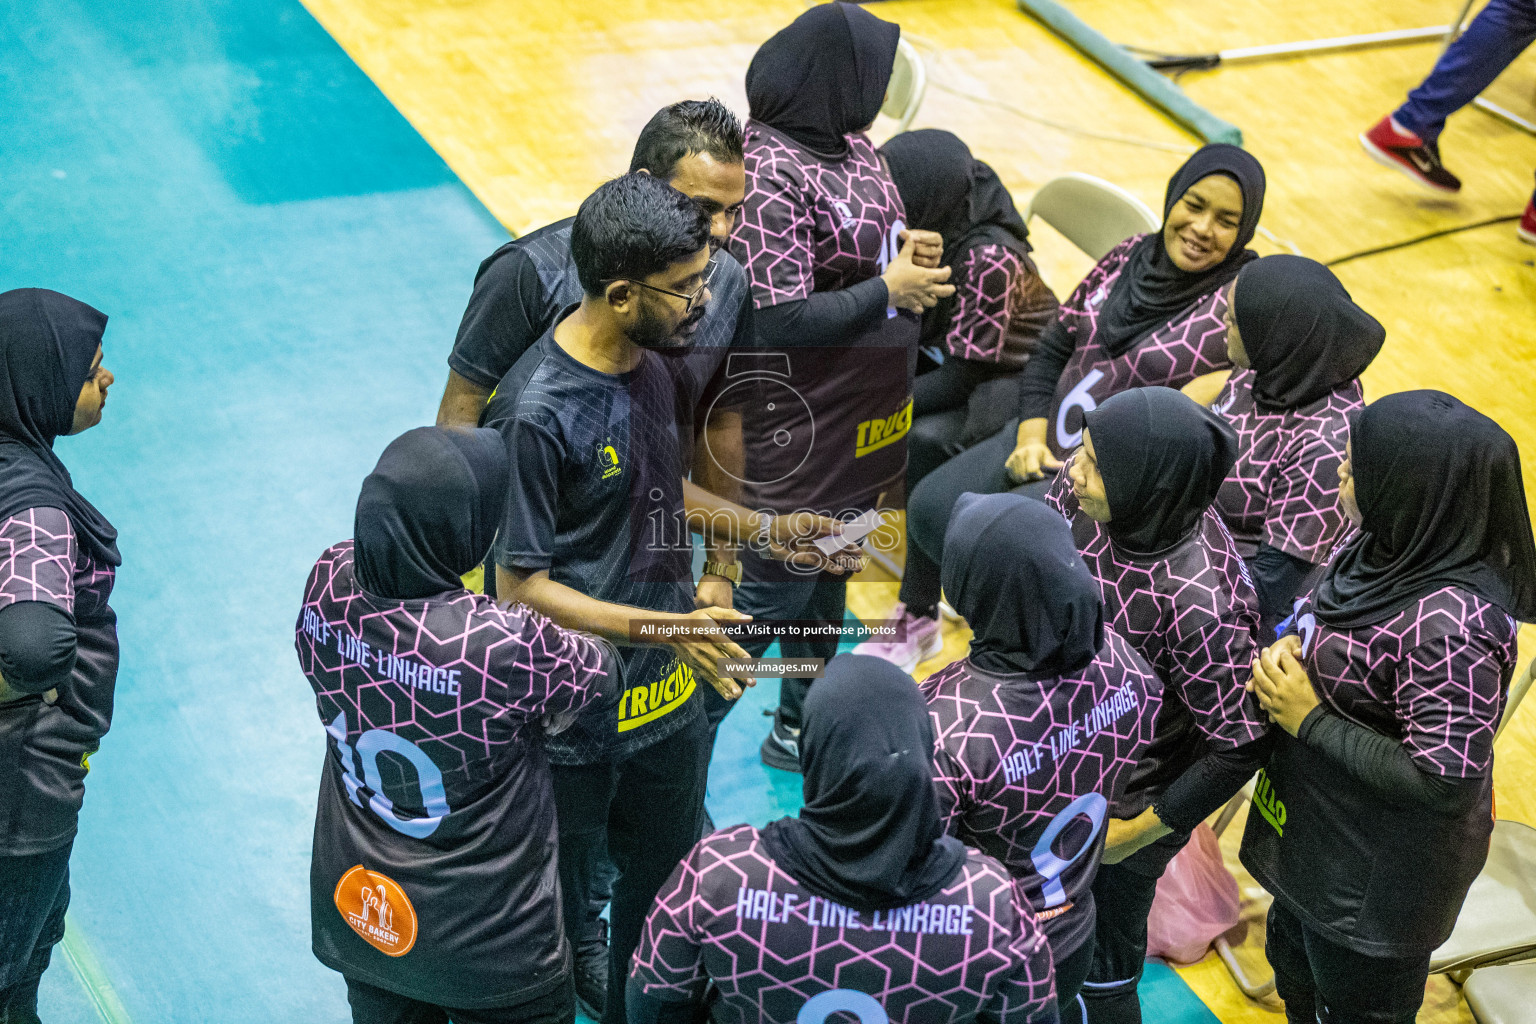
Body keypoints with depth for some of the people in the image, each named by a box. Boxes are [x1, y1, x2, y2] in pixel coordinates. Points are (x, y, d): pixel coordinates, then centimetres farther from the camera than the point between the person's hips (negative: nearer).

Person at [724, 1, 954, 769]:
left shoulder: (849, 143, 2)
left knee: (827, 577, 23)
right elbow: (780, 317, -28)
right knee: (771, 593, 2)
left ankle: (799, 730, 41)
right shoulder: (773, 174, -26)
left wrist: (907, 247, -2)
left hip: (859, 418, 9)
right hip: (796, 430, -9)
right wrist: (889, 289, -20)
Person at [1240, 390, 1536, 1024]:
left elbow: (1444, 781, -33)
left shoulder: (1450, 623, -37)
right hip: (1315, 827, 9)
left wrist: (1311, 720, -26)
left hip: (1377, 871, -9)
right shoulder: (1384, 545, -9)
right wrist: (1288, 649, -11)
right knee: (1296, 972, 32)